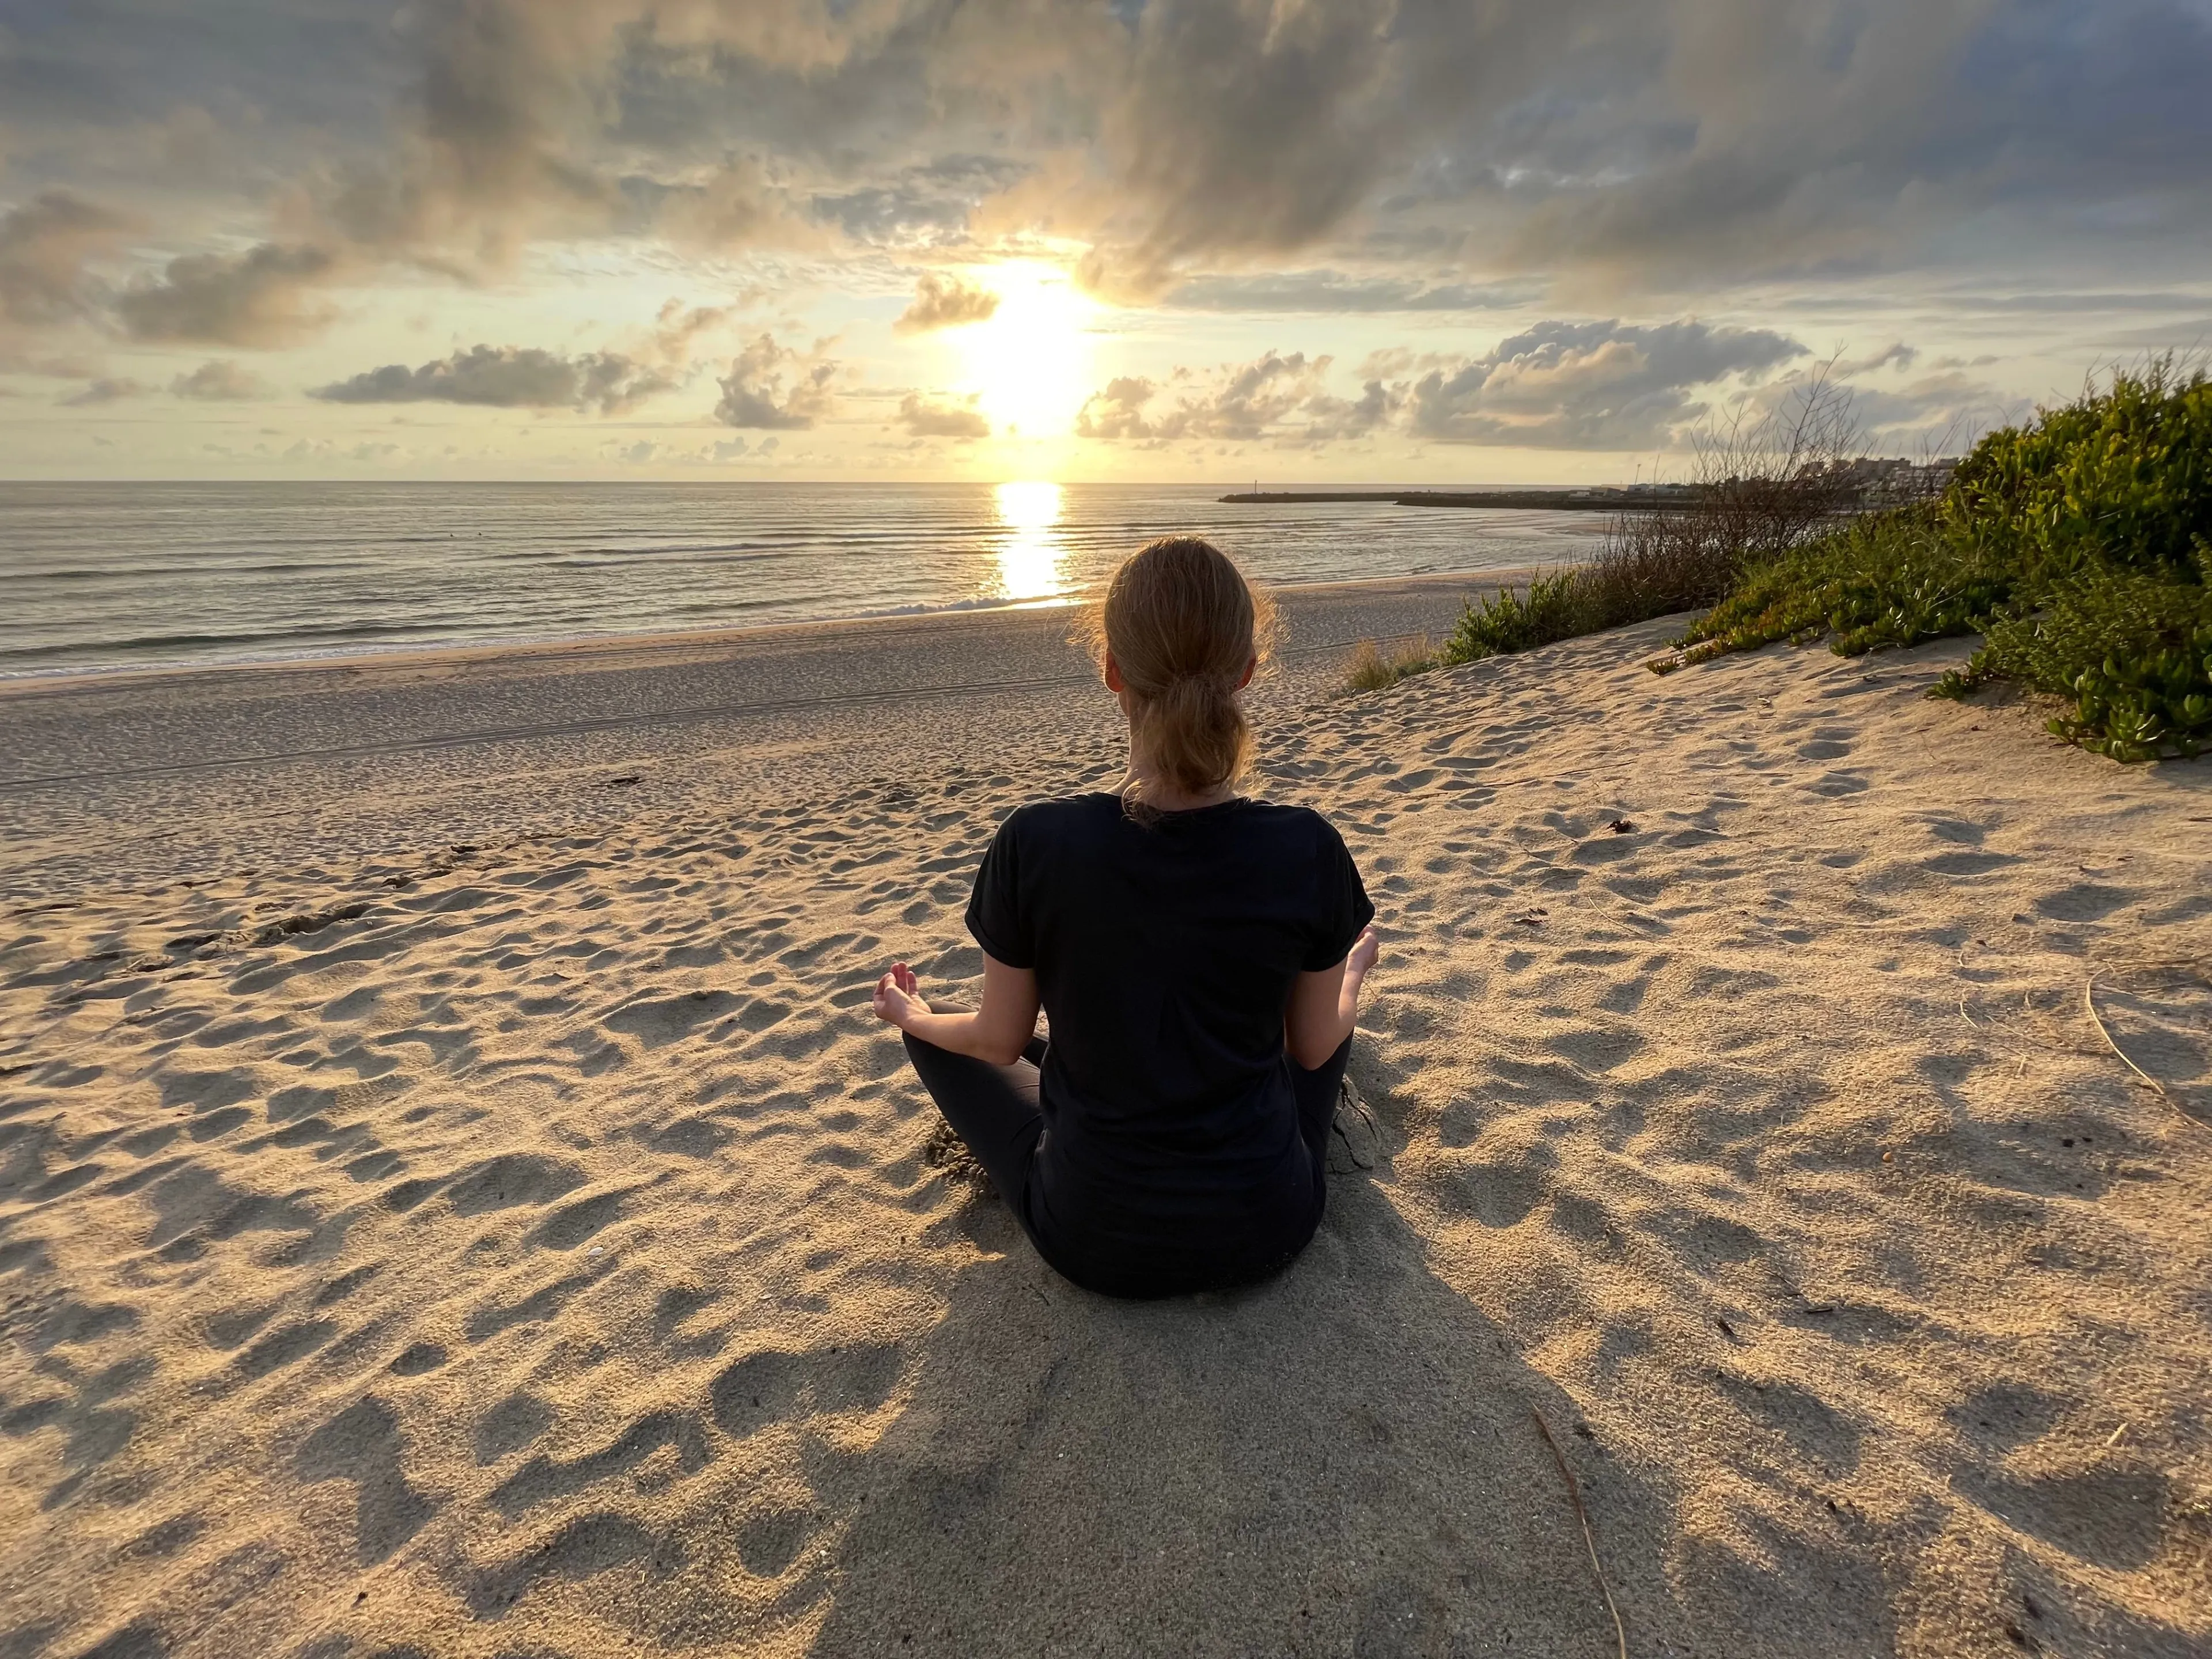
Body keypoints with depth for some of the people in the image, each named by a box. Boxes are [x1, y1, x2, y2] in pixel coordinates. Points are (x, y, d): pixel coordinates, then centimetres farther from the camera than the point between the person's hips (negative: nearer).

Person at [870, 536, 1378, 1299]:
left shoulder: (1035, 846, -24)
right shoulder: (1307, 850, -20)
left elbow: (1001, 1040, -8)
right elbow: (1315, 1048, -4)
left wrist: (912, 1017, 15)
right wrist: (1355, 966, 18)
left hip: (1095, 1242, -2)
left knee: (938, 1033, 24)